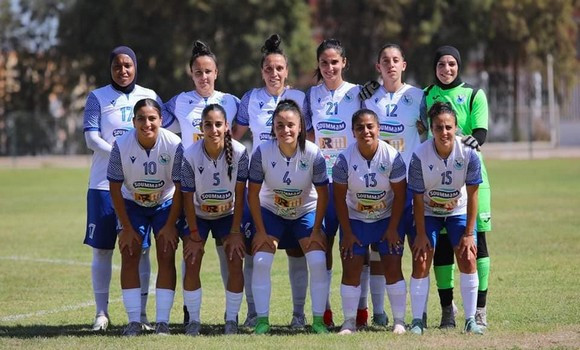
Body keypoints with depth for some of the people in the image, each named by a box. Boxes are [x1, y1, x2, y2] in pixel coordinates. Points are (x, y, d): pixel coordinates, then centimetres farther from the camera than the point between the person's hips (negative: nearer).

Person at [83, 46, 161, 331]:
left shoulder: (149, 97, 9)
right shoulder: (97, 98, 3)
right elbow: (91, 137, -6)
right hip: (104, 184, -1)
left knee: (140, 249, 0)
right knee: (102, 248, 1)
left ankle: (141, 313, 7)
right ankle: (101, 313, 9)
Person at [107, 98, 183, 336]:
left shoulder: (173, 145, -25)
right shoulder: (121, 146, -23)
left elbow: (180, 188, -15)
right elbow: (115, 188, -13)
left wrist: (170, 225, -14)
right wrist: (126, 228, -12)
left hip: (165, 204, -1)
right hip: (132, 204, 1)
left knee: (166, 257, -10)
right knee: (129, 256, -9)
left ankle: (162, 321, -6)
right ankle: (134, 321, -4)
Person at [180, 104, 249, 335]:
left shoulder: (239, 153, -24)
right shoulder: (190, 156, -26)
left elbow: (240, 195, -15)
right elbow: (188, 198, -17)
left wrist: (235, 232, -14)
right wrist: (194, 236, -13)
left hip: (228, 214, 1)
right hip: (198, 215, 0)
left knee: (235, 262, -11)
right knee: (191, 264, -10)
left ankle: (231, 320, 1)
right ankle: (193, 321, 3)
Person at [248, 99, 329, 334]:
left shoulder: (313, 154, -25)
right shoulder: (262, 153, -25)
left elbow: (322, 194, -12)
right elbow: (253, 194, -14)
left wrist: (316, 231, -10)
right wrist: (260, 231, -12)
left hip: (306, 211, 0)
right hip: (271, 211, 0)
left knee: (318, 262, -14)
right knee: (261, 261, -15)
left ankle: (318, 321, -1)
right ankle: (262, 321, -5)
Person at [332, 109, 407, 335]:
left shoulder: (392, 157, -17)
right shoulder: (345, 159, -17)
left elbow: (399, 195, -9)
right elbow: (339, 198, -9)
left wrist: (393, 229, -9)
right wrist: (347, 232, -9)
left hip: (387, 218, 0)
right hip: (355, 219, 1)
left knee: (392, 268, -6)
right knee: (351, 269, -5)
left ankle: (399, 321, 2)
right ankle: (349, 322, 3)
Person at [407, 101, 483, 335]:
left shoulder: (469, 153, -24)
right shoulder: (420, 156, -26)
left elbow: (472, 195, -14)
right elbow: (418, 199, -16)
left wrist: (468, 234, -13)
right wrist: (421, 235, -14)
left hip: (459, 211, 1)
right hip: (428, 212, -1)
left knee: (468, 260, -10)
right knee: (421, 263, -9)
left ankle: (471, 320, -1)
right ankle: (417, 321, -1)